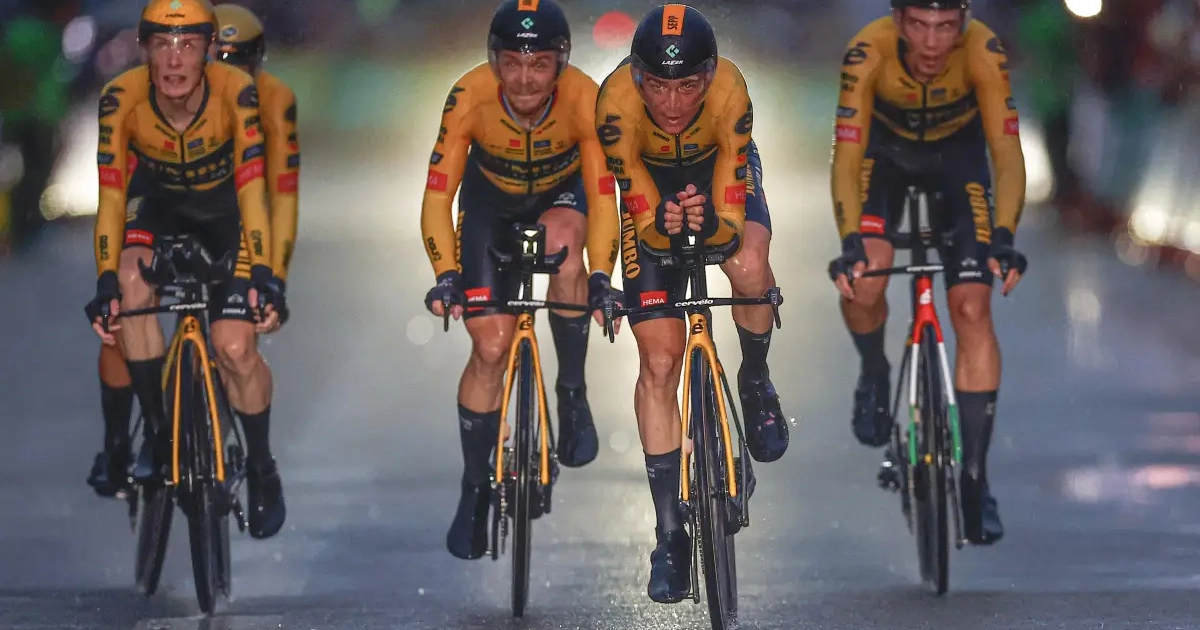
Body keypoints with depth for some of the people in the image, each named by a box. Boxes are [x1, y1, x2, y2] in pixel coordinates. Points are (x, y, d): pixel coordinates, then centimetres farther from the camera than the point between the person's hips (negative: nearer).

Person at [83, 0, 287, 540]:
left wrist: (262, 274, -43)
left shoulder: (236, 93, -33)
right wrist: (107, 283, -35)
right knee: (131, 286, -28)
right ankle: (157, 429, -8)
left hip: (224, 208, -2)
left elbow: (253, 187, -34)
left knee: (236, 348, -15)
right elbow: (112, 193, -28)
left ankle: (262, 469, 11)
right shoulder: (122, 98, -29)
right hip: (160, 203, 2)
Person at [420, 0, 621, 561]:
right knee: (490, 346, -6)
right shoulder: (470, 97, -33)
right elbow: (438, 194, -31)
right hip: (491, 200, 0)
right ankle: (475, 488, 11)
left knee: (564, 244, -35)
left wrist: (601, 277, -45)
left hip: (561, 193, 0)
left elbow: (602, 196, -32)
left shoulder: (584, 99, -34)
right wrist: (446, 275, -43)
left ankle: (572, 394, -15)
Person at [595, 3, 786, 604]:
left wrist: (713, 220, -56)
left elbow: (735, 210, -34)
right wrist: (661, 224, -52)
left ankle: (755, 382, 0)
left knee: (748, 268, -34)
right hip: (654, 190, 0)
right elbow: (635, 202, -31)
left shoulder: (730, 90, -36)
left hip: (719, 177, 0)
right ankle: (670, 533, 2)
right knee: (659, 360, -7)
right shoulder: (617, 99, -36)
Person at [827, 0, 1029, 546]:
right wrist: (850, 242, -49)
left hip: (957, 152, 0)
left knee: (972, 310, -12)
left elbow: (1006, 151, -34)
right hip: (885, 148, 0)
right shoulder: (868, 52, -35)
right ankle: (874, 376, 9)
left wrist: (1003, 235, -48)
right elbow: (847, 155, -36)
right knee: (862, 283, -26)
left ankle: (975, 477, -5)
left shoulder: (983, 53, -33)